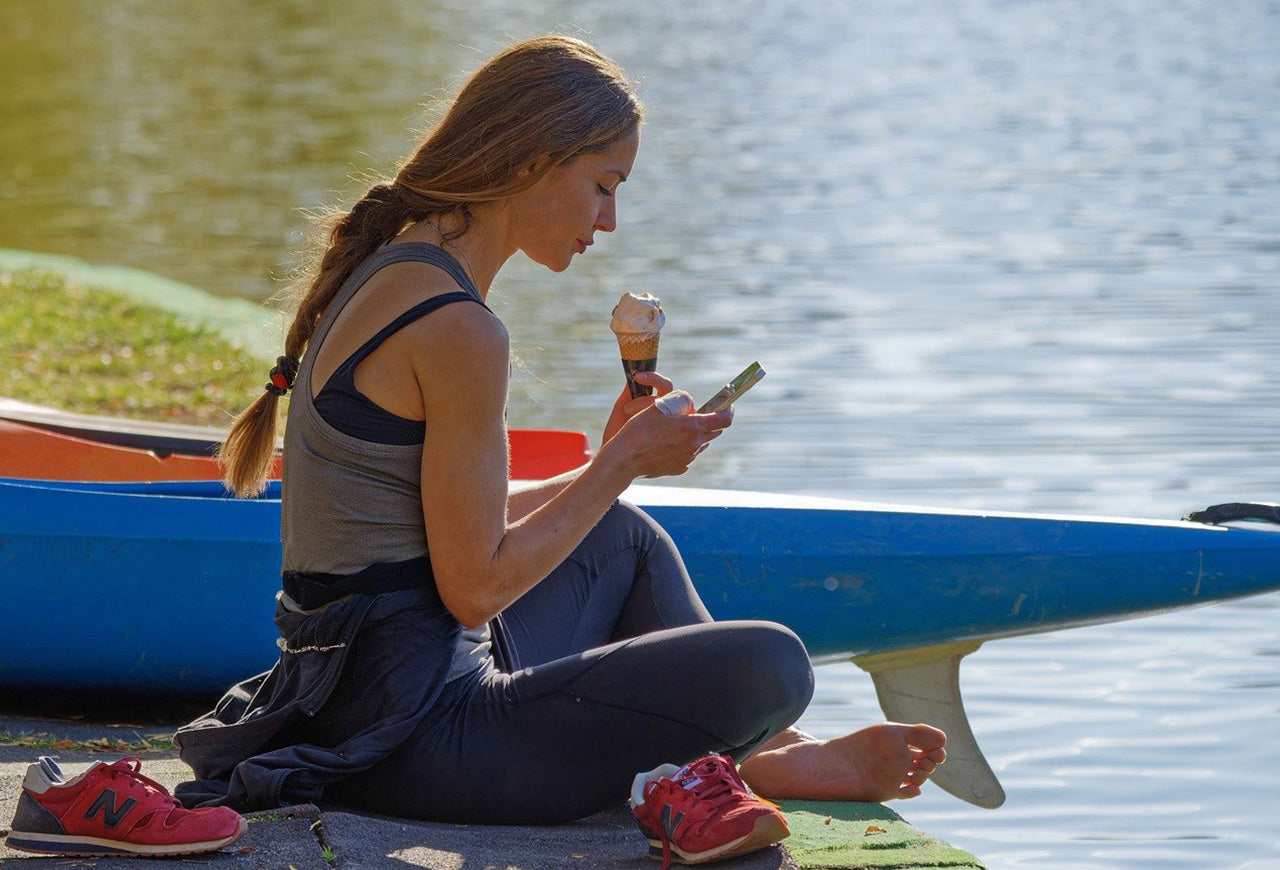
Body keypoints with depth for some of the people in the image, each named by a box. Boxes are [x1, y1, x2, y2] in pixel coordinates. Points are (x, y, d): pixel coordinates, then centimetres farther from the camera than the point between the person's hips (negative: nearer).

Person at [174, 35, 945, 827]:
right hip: (415, 744, -11)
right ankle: (739, 768, 15)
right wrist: (624, 465, -6)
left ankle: (786, 756, 32)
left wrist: (610, 463, 12)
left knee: (629, 540, 31)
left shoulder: (387, 270, 12)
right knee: (770, 667, -17)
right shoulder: (459, 331, -20)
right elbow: (475, 586, -17)